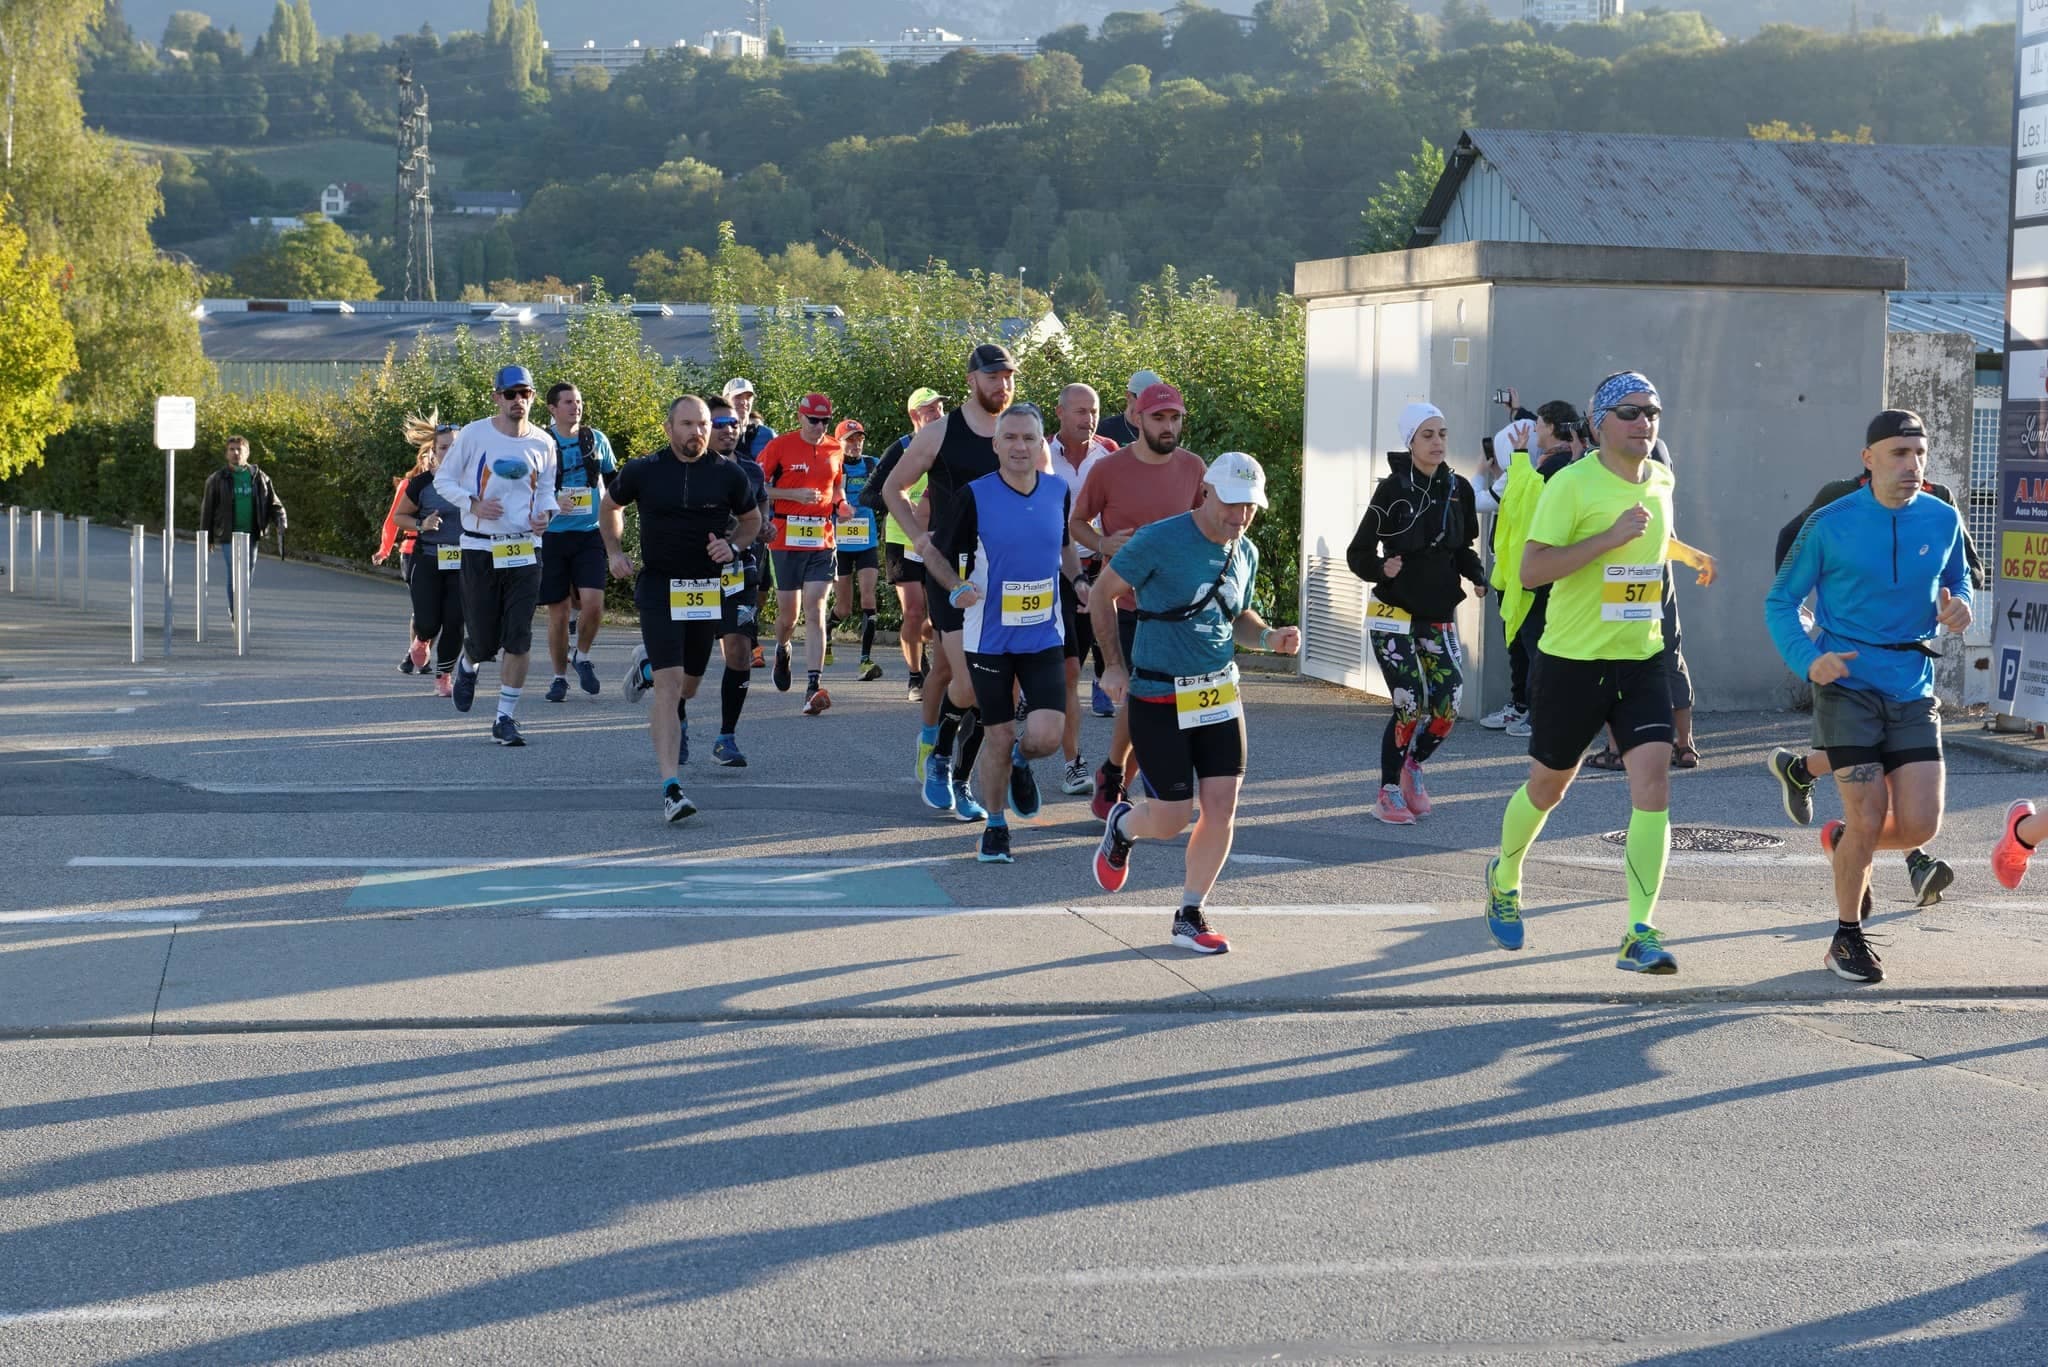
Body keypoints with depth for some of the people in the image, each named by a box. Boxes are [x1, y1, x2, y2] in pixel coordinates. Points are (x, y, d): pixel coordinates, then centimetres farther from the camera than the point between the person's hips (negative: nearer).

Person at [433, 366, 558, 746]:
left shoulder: (542, 443, 4)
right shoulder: (474, 435, -5)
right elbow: (443, 479, 3)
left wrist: (546, 512, -3)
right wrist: (474, 504, -14)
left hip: (524, 550, 2)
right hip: (480, 548, -2)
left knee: (519, 640, -5)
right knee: (484, 642, 1)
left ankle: (506, 718, 6)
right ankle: (467, 666, 39)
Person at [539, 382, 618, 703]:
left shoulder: (596, 439, 8)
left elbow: (613, 480, 22)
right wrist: (552, 502, -18)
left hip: (590, 535, 1)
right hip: (552, 535, -1)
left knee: (593, 603, -15)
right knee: (558, 612, 3)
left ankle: (581, 656, 12)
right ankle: (559, 676, 17)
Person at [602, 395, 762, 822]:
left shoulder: (728, 474, -2)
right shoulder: (643, 472, -4)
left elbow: (752, 520, 14)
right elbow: (609, 506, 16)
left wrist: (733, 546, -4)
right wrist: (614, 552, 5)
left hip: (708, 590, 3)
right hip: (658, 588, -3)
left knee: (690, 682, 16)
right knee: (668, 683, -15)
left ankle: (677, 711, 55)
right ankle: (671, 787, -21)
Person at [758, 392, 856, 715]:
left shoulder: (834, 449, 8)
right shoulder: (780, 446, -4)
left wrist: (842, 504, 1)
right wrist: (795, 494, -16)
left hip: (821, 543, 2)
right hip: (786, 541, -2)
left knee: (815, 612, -10)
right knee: (788, 614, 7)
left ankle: (813, 687, -16)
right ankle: (782, 649, 44)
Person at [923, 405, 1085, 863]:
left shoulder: (1058, 491, 1)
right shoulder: (975, 496, -11)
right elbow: (938, 553, -1)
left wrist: (1077, 579, 4)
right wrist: (957, 588, -19)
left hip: (1044, 636, 2)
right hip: (989, 638, -2)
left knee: (1046, 735, -12)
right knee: (999, 737, 2)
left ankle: (1021, 762, 25)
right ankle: (995, 828, 24)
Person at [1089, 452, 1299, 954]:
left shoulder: (1246, 554, 6)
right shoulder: (1159, 540, -14)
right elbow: (1102, 594, -4)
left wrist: (1269, 638, 0)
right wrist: (1114, 666, -6)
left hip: (1219, 692, 6)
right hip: (1158, 699, -5)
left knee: (1222, 807, -3)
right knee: (1171, 818, -2)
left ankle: (1190, 917, 13)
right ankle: (1121, 825, 34)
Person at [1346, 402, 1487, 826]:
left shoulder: (1458, 488, 5)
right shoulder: (1393, 488, -9)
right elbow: (1359, 554, -6)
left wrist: (1477, 576, -3)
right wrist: (1382, 569, -25)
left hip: (1439, 616, 5)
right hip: (1394, 614, -5)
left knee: (1447, 703, -5)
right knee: (1410, 704, -11)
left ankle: (1414, 766, 24)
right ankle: (1389, 793, 7)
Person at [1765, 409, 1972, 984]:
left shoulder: (1943, 520, 2)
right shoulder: (1830, 525, -7)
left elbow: (1958, 582, 20)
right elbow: (1780, 602, 1)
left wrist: (1959, 609, -5)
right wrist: (1807, 659, -16)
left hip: (1913, 691, 4)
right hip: (1848, 687, -3)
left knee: (1919, 826, -5)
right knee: (1870, 820, -8)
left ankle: (1844, 840, 30)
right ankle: (1848, 937, 15)